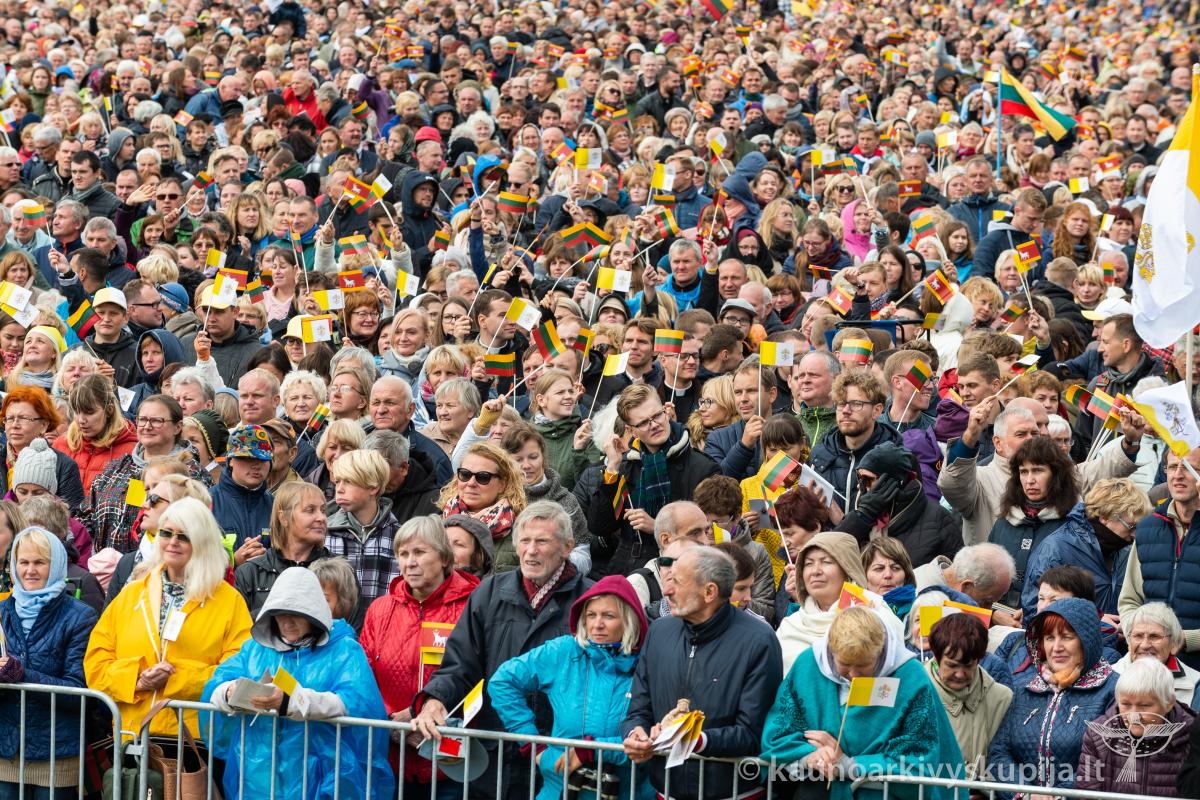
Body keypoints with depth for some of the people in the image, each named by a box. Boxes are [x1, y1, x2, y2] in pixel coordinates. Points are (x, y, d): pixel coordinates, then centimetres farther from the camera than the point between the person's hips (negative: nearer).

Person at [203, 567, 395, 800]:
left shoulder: (344, 650, 1)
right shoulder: (255, 647, 15)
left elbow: (357, 704, -17)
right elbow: (213, 690, 6)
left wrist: (290, 702, -30)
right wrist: (230, 694, -20)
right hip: (256, 775, 3)